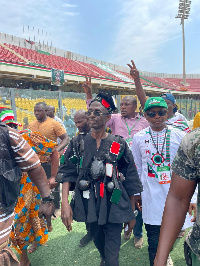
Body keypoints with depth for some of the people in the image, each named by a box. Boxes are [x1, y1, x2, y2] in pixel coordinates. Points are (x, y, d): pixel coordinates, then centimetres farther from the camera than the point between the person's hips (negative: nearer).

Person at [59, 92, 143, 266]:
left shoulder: (119, 145, -5)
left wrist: (132, 213, 2)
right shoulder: (78, 143, 1)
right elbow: (67, 174, -3)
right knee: (98, 243, 24)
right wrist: (65, 202, -16)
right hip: (90, 205, 3)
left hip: (114, 206, -2)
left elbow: (131, 181, -1)